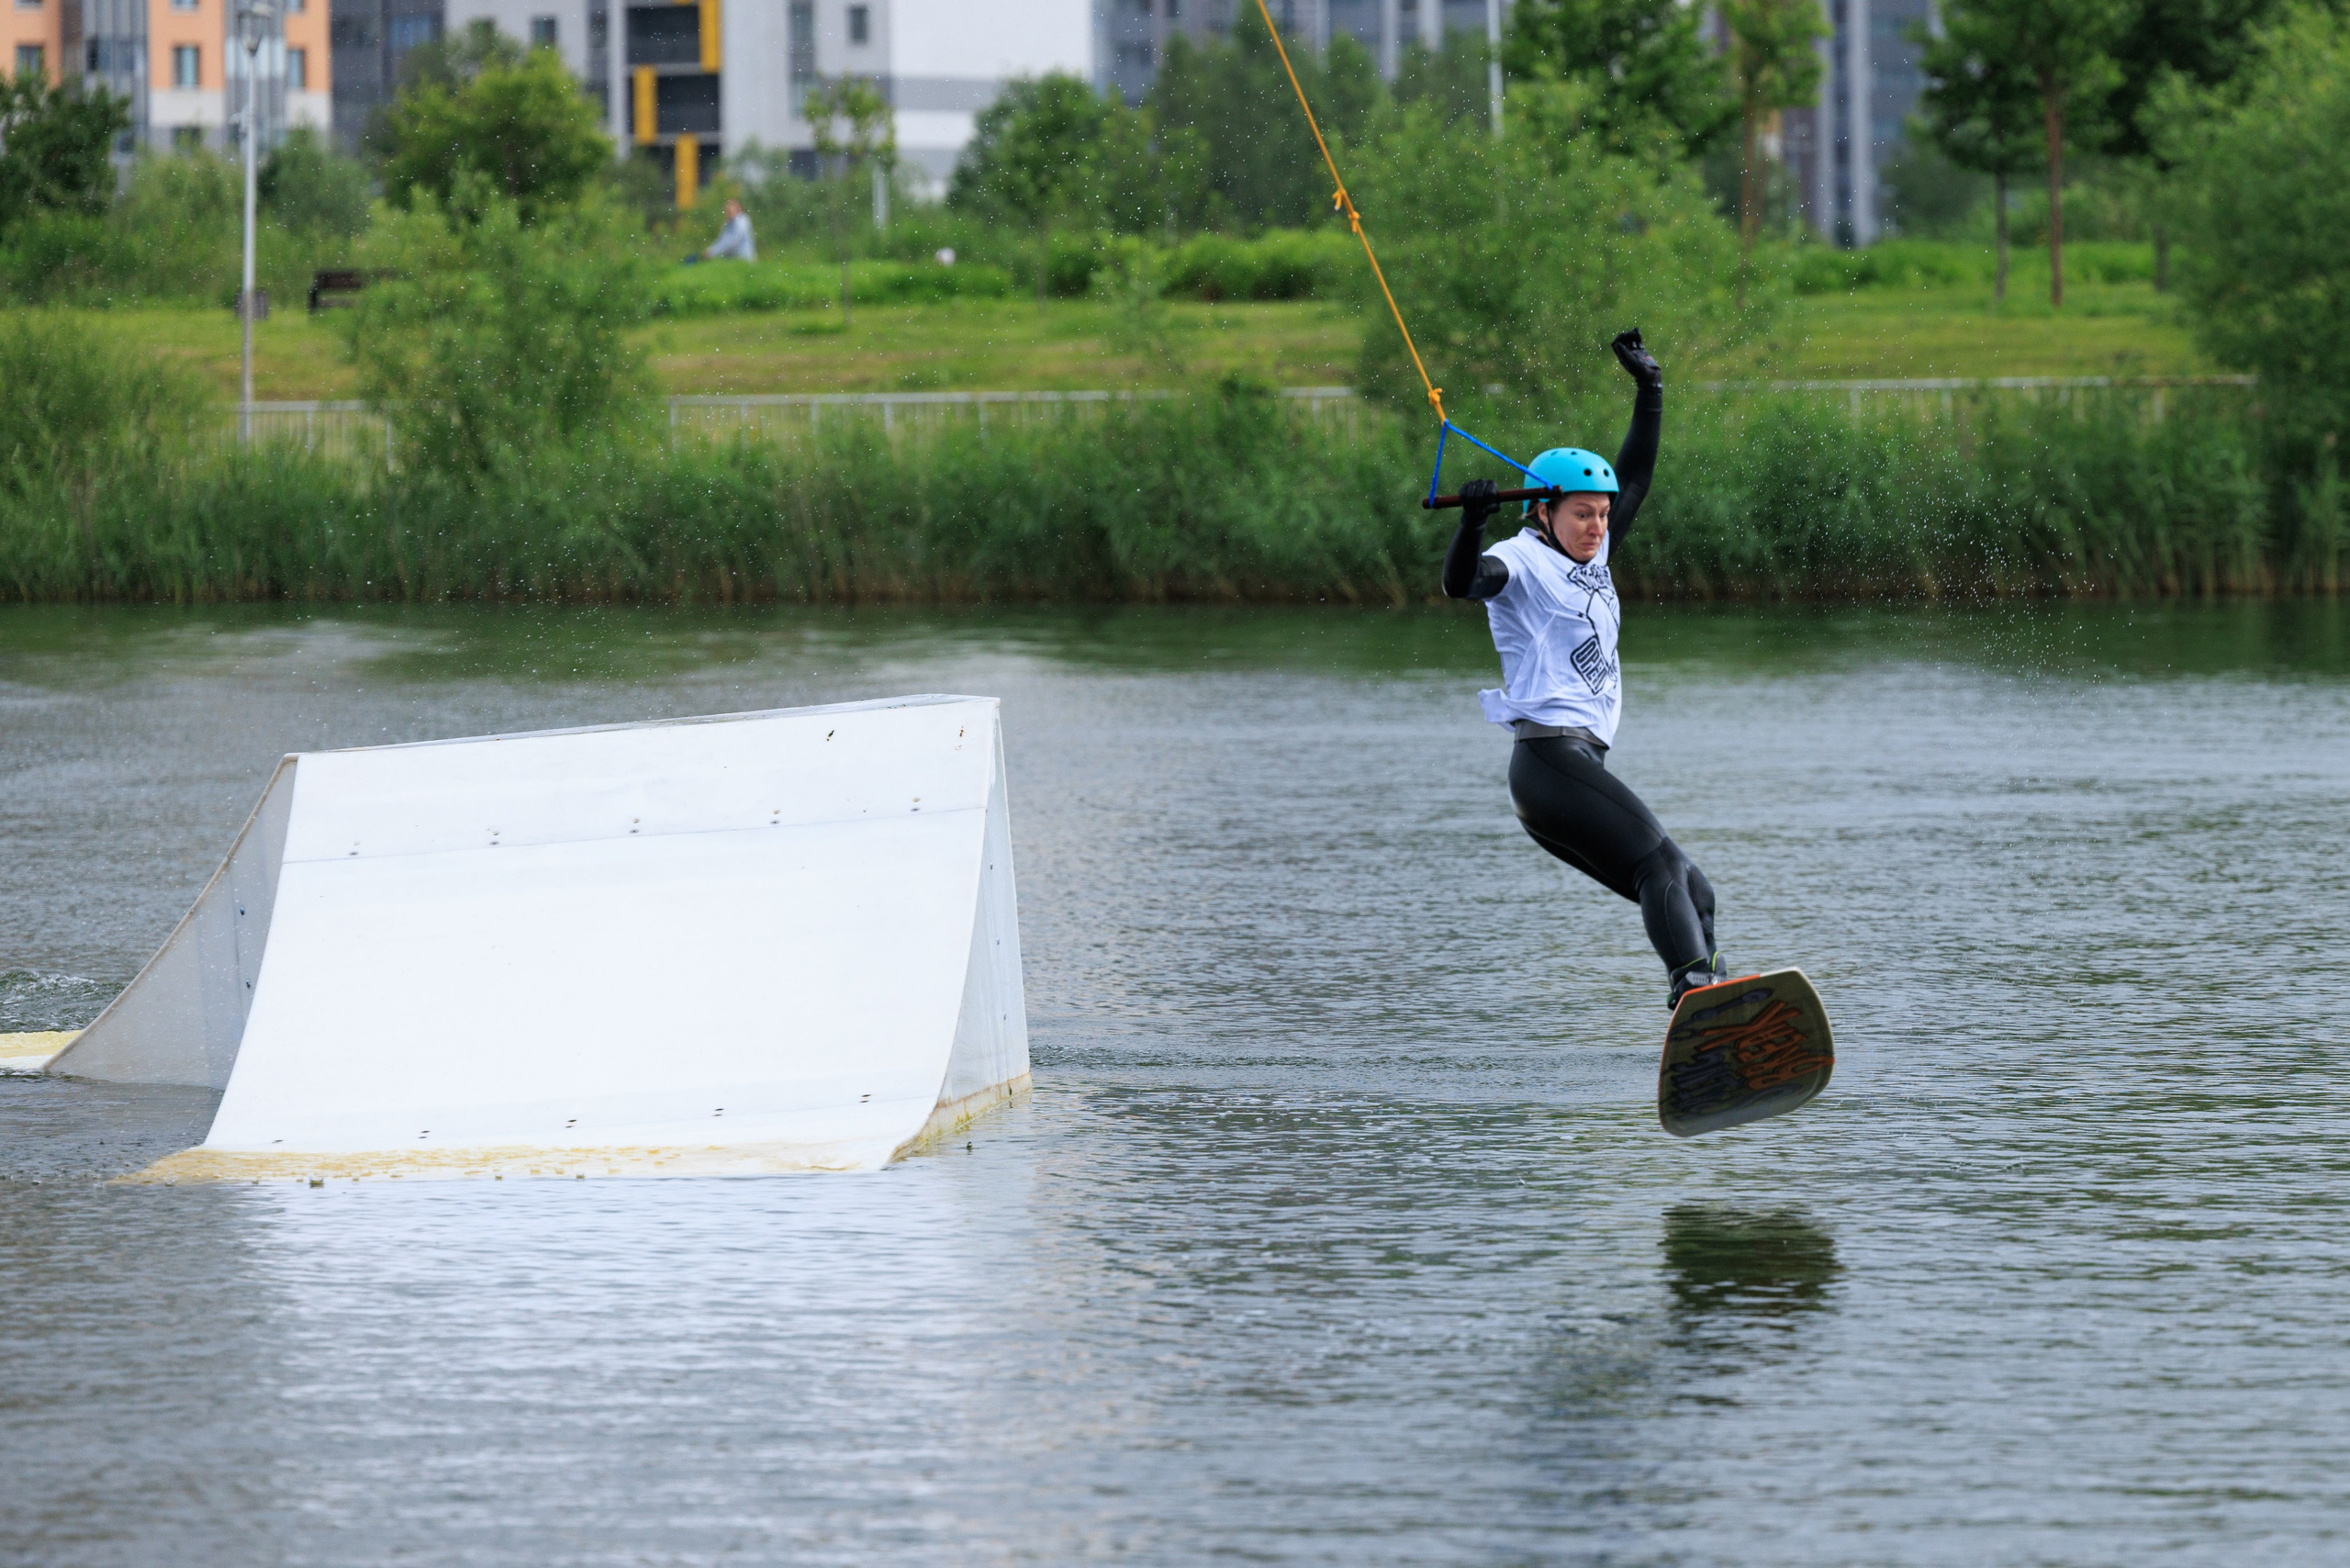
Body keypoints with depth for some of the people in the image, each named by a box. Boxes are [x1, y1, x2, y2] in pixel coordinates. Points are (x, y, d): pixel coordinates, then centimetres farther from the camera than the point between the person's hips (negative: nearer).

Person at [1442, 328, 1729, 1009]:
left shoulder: (1588, 558, 21)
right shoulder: (1523, 560, -4)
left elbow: (1635, 479, 30)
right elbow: (1462, 583, -23)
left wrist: (1649, 391, 27)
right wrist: (1472, 525, -40)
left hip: (1580, 767, 10)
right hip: (1551, 756, -10)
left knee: (1691, 894, 5)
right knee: (1661, 865, -25)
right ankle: (1695, 988, -41)